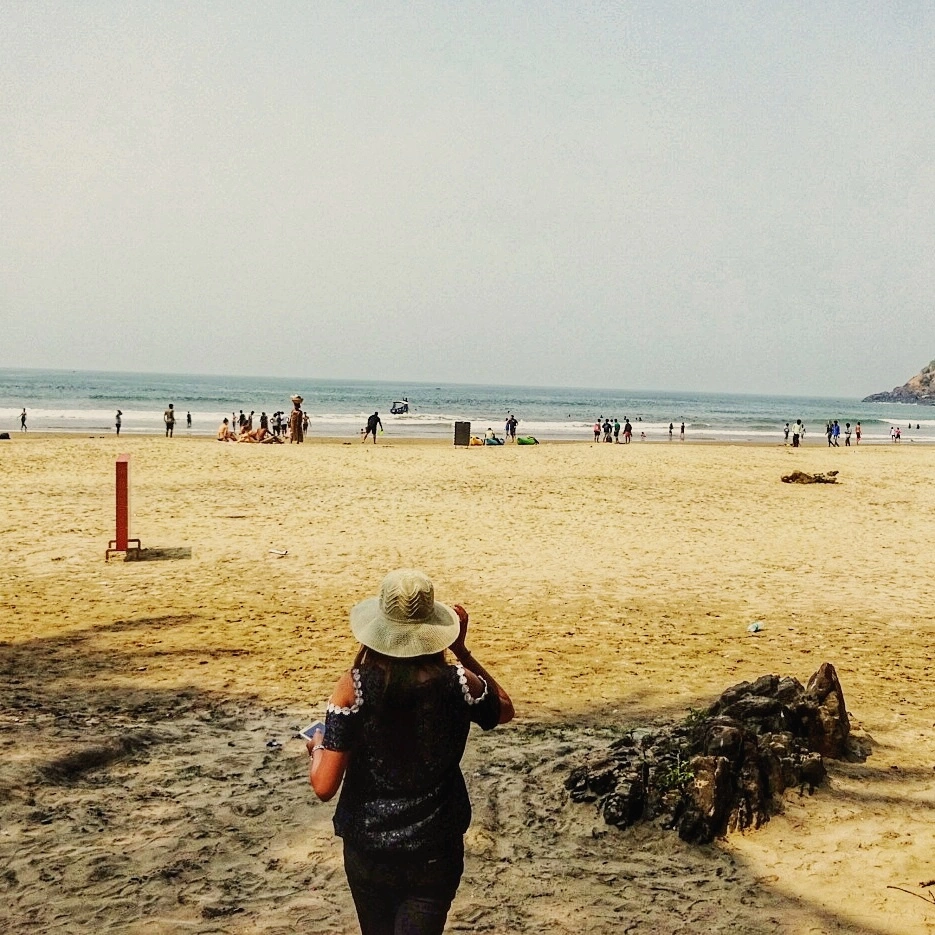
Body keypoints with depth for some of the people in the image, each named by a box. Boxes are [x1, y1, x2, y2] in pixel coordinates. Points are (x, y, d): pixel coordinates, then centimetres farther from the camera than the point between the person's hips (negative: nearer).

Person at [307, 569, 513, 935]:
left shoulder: (353, 687, -17)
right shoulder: (459, 684, -14)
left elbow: (324, 786, -17)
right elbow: (504, 709, 10)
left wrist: (317, 747, 4)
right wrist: (461, 650, 5)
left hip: (367, 849, 1)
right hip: (435, 851, -1)